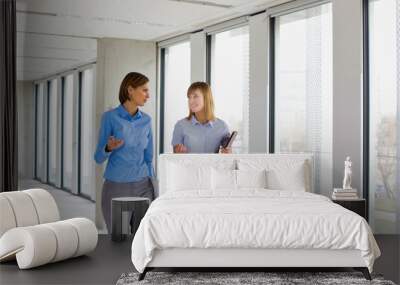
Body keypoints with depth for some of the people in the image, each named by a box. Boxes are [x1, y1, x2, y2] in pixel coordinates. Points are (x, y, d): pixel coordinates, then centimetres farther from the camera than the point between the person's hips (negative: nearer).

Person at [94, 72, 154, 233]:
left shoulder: (146, 120, 5)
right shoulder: (110, 117, -7)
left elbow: (148, 158, 12)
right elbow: (98, 158, -4)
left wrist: (153, 189, 12)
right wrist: (108, 149, -25)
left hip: (142, 187, 3)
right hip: (116, 188, -3)